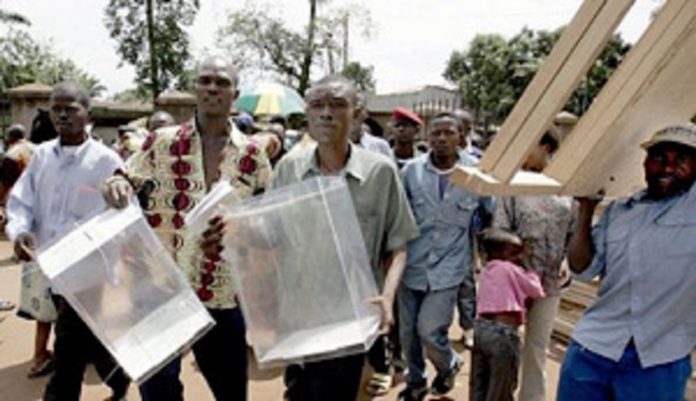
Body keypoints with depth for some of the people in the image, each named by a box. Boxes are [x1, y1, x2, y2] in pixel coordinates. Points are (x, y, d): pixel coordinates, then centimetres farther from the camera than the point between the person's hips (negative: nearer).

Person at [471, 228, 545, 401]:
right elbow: (536, 291, 4)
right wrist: (532, 274, 20)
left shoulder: (488, 270, 15)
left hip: (481, 327, 8)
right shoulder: (512, 270, -5)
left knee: (478, 384, 19)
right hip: (502, 332, -7)